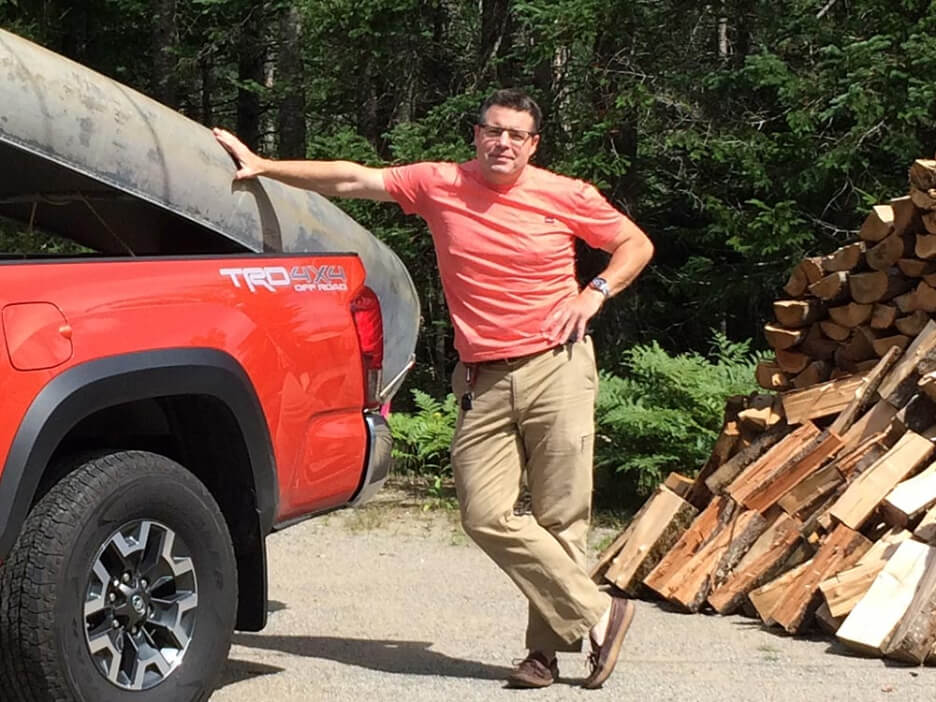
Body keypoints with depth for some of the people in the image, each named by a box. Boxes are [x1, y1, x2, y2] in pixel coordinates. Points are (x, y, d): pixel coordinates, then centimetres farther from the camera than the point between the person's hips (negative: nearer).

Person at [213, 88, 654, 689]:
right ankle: (599, 614, -1)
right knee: (486, 515, -10)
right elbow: (352, 179, 5)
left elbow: (636, 245, 15)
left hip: (556, 368, -2)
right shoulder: (440, 186, 5)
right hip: (483, 382, 2)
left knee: (560, 516, -5)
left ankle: (548, 645, 6)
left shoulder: (567, 197, 3)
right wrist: (262, 166, 1)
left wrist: (596, 292, -1)